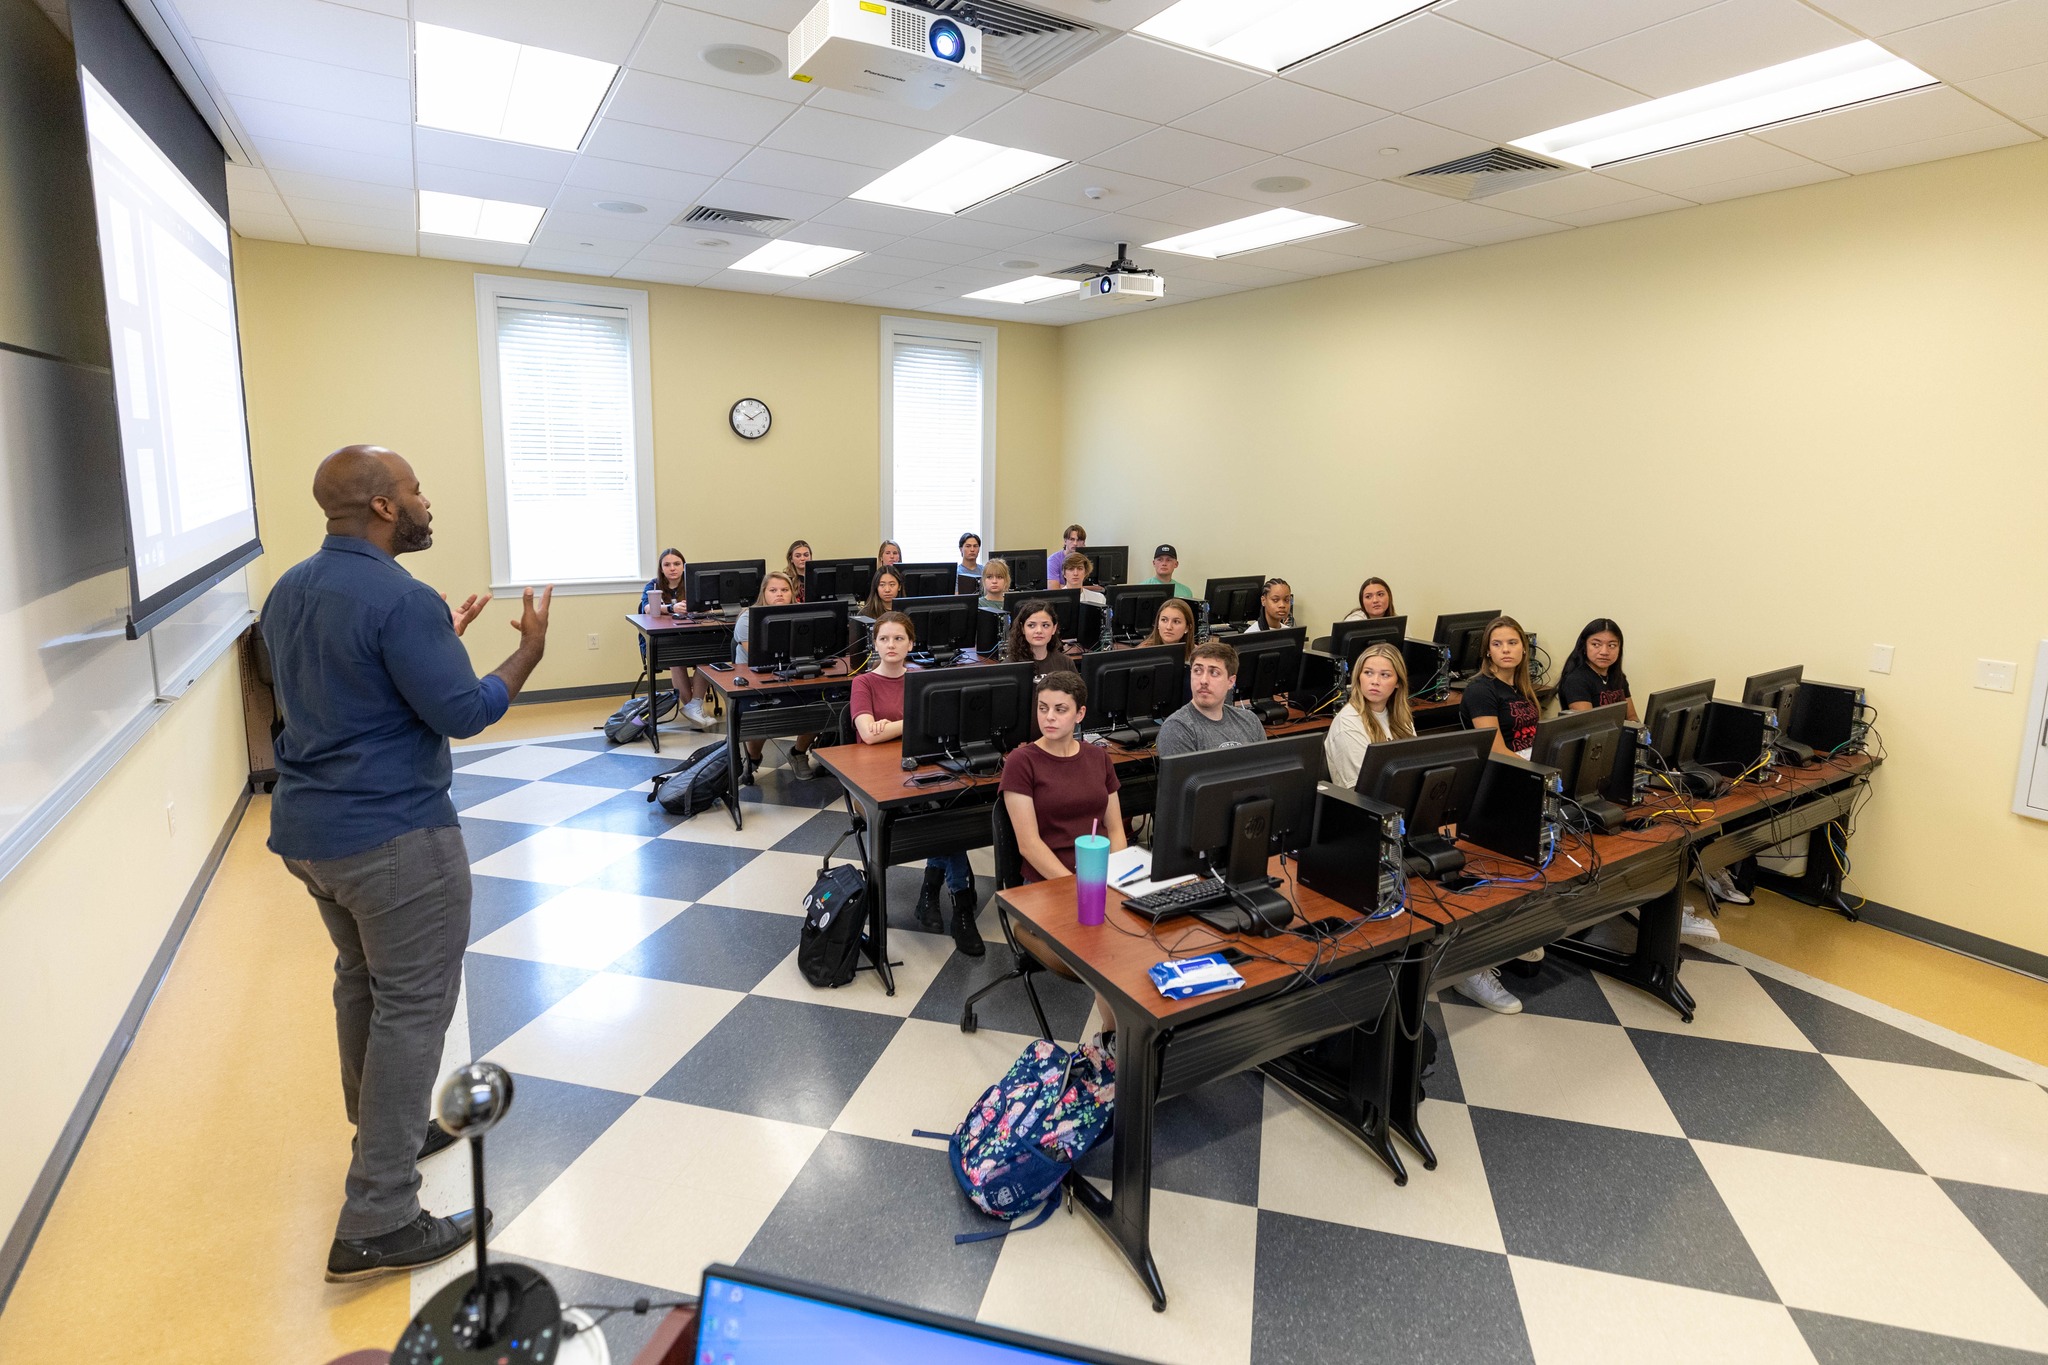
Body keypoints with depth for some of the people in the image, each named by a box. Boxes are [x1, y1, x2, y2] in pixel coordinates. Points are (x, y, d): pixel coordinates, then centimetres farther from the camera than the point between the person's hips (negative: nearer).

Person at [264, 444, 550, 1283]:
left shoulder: (288, 591, 9)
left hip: (306, 829, 10)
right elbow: (463, 713, -19)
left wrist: (440, 640, 19)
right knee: (413, 1007, -2)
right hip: (393, 838, -10)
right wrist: (529, 650, -7)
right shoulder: (400, 598, -21)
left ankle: (385, 1134, 42)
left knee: (362, 981, 23)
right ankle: (377, 1223, 4)